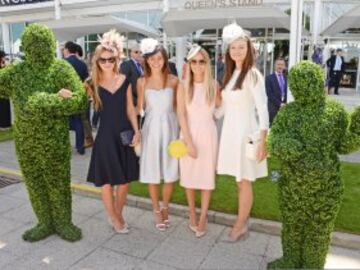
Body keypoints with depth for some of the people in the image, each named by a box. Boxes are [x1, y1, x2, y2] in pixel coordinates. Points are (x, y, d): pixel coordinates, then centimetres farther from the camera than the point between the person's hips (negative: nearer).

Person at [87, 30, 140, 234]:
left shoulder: (125, 80, 3)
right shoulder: (93, 83, -3)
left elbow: (130, 108, 5)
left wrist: (137, 131, -1)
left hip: (125, 134, 2)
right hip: (105, 135, -2)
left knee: (125, 179, 10)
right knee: (107, 180, 5)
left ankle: (118, 214, 31)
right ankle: (114, 218, 24)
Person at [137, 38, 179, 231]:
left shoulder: (173, 80, -1)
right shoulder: (142, 82, 0)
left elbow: (177, 105, 7)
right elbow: (139, 108, 5)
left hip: (169, 127, 0)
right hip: (151, 128, 0)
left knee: (170, 171, 6)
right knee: (152, 171, 5)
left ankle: (165, 208, 28)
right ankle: (157, 210, 24)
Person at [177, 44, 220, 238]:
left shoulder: (214, 85, -1)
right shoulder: (183, 86, -4)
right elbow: (181, 115, -9)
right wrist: (189, 142, -13)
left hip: (208, 134, 1)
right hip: (189, 133, 0)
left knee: (207, 176, 4)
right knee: (189, 174, 8)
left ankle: (203, 218, 17)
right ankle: (192, 213, 28)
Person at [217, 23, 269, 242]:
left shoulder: (253, 74, -13)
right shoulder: (231, 74, 11)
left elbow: (263, 109, -17)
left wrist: (263, 141, -21)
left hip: (245, 132, -7)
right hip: (230, 132, 7)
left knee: (244, 182, 5)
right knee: (239, 181, 14)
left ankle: (241, 225, 19)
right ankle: (243, 220, 28)